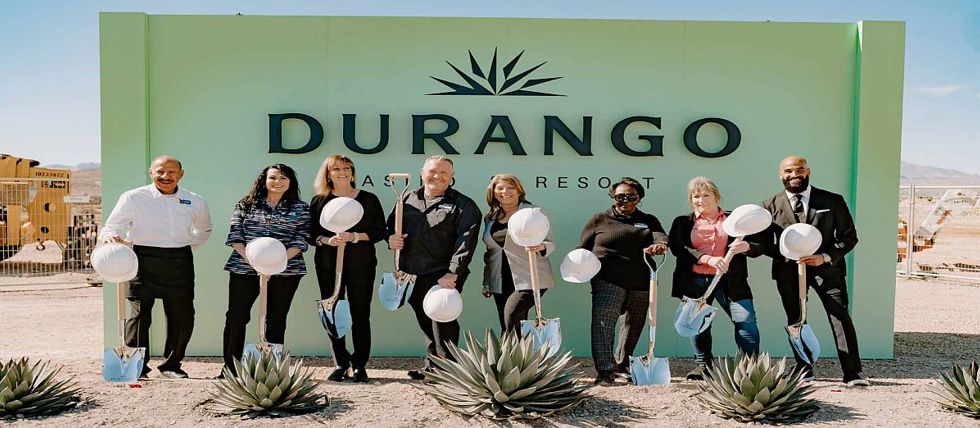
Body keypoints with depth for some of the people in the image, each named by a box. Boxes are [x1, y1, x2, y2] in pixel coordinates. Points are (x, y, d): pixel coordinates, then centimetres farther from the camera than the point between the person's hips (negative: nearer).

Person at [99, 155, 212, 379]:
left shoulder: (194, 201, 10)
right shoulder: (133, 198, 0)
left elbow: (204, 230, 28)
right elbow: (111, 228, 1)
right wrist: (110, 237, -23)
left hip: (179, 264, 3)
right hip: (144, 261, -3)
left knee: (182, 317, 5)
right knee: (139, 314, -6)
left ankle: (171, 365, 21)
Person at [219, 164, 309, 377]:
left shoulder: (301, 208, 5)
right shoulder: (245, 205, 9)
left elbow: (300, 241, -2)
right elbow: (235, 236, 2)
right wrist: (250, 259, -14)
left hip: (285, 270, -1)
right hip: (244, 269, 1)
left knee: (276, 320, 6)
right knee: (236, 317, -2)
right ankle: (230, 367, 10)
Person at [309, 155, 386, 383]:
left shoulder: (369, 199, 4)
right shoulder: (319, 201, 7)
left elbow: (380, 231, 1)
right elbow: (310, 233, 5)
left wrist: (355, 236, -14)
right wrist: (327, 240, -15)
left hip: (361, 264, -1)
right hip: (327, 265, 2)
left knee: (361, 314, 1)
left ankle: (360, 365, 11)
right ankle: (340, 364, 16)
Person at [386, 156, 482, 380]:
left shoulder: (463, 205, -3)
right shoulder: (408, 198, 13)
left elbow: (466, 241, -14)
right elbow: (391, 224, 24)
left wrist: (452, 273, -22)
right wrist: (391, 238, 0)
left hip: (443, 277, -5)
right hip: (412, 275, 6)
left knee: (442, 323, -7)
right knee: (425, 322, 16)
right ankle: (430, 367, 30)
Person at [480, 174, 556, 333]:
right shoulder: (490, 217, 14)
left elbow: (550, 244, -1)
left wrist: (540, 247, -24)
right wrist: (486, 282, 18)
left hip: (529, 279, -5)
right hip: (500, 283, 5)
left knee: (511, 316, -24)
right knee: (506, 327, 6)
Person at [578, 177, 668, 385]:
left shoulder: (648, 220, 14)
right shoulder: (600, 219, 7)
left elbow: (661, 237, -7)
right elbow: (583, 247, 8)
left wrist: (660, 245, -32)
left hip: (641, 284, 4)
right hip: (608, 281, -4)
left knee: (634, 325, 14)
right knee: (603, 322, -20)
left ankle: (622, 364, 33)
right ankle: (604, 370, -21)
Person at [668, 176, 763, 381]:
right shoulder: (682, 222, 10)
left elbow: (759, 248, 8)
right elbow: (677, 249, -6)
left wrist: (747, 247, -17)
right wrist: (708, 259, -19)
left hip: (730, 281, 0)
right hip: (695, 281, 1)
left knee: (746, 320, -9)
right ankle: (703, 365, 19)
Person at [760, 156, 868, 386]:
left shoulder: (833, 201, 1)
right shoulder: (771, 205, 4)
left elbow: (849, 236, 1)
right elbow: (764, 242, 5)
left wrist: (826, 257, -14)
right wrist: (786, 255, -13)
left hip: (826, 267, -1)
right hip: (788, 271, 2)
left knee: (840, 318, -6)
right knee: (795, 321, 9)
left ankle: (853, 373, 2)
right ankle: (803, 371, 22)